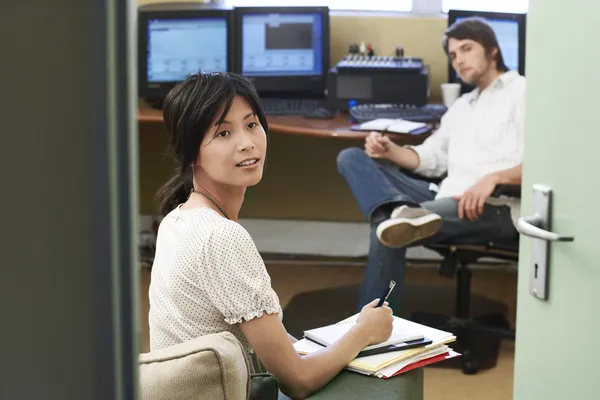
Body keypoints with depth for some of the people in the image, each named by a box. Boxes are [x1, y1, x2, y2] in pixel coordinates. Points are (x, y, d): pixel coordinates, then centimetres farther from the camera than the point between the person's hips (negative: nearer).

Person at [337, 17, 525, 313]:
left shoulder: (522, 92, 3)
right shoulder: (461, 105, 30)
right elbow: (431, 157, 22)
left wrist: (494, 178, -25)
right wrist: (390, 152, 2)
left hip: (495, 207, -9)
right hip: (446, 198, 9)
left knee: (387, 235, -29)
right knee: (351, 158, -3)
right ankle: (398, 213, -36)